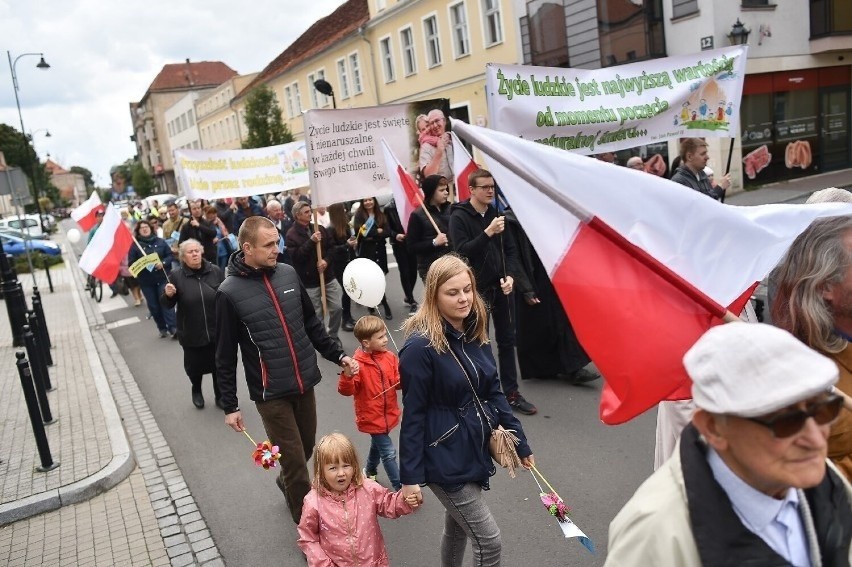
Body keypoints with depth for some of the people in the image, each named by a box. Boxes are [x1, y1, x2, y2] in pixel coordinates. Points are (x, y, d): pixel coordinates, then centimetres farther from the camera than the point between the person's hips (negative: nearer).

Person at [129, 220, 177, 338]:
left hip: (163, 277, 0)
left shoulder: (160, 241, 5)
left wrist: (163, 263, -13)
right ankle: (162, 328, 19)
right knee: (153, 305, 6)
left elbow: (170, 255, 5)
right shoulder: (135, 245, -1)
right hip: (146, 281, 0)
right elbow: (131, 263, -4)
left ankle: (173, 328, -10)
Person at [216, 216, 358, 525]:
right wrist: (230, 406, -3)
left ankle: (285, 482, 49)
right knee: (294, 461, 0)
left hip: (305, 384, 5)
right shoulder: (230, 292, -12)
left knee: (306, 450, 19)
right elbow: (225, 355, -6)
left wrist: (338, 355, 6)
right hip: (271, 394, -5)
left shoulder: (288, 273, 1)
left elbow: (312, 323, 12)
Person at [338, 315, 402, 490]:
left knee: (378, 444, 28)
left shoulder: (389, 357, -5)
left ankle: (370, 473, 51)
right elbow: (346, 391, -23)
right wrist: (347, 376, -42)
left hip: (388, 414, 7)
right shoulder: (358, 363, -23)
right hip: (372, 417, -7)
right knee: (389, 453, -3)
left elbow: (397, 382, 2)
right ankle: (400, 489, 8)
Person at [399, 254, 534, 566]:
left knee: (457, 527, 25)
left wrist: (520, 442, 10)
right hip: (444, 458, -7)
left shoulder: (475, 333, 2)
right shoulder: (421, 347, -20)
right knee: (489, 542, 0)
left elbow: (493, 392, 9)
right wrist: (410, 476, -14)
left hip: (474, 450, 7)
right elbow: (413, 415, -17)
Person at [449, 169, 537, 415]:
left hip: (501, 286, 5)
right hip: (477, 288, -5)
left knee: (507, 340, 10)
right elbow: (462, 251, -19)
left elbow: (511, 249, 8)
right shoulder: (459, 217, -8)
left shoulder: (496, 213, 7)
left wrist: (510, 275, -8)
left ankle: (511, 393, 19)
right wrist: (488, 233, -28)